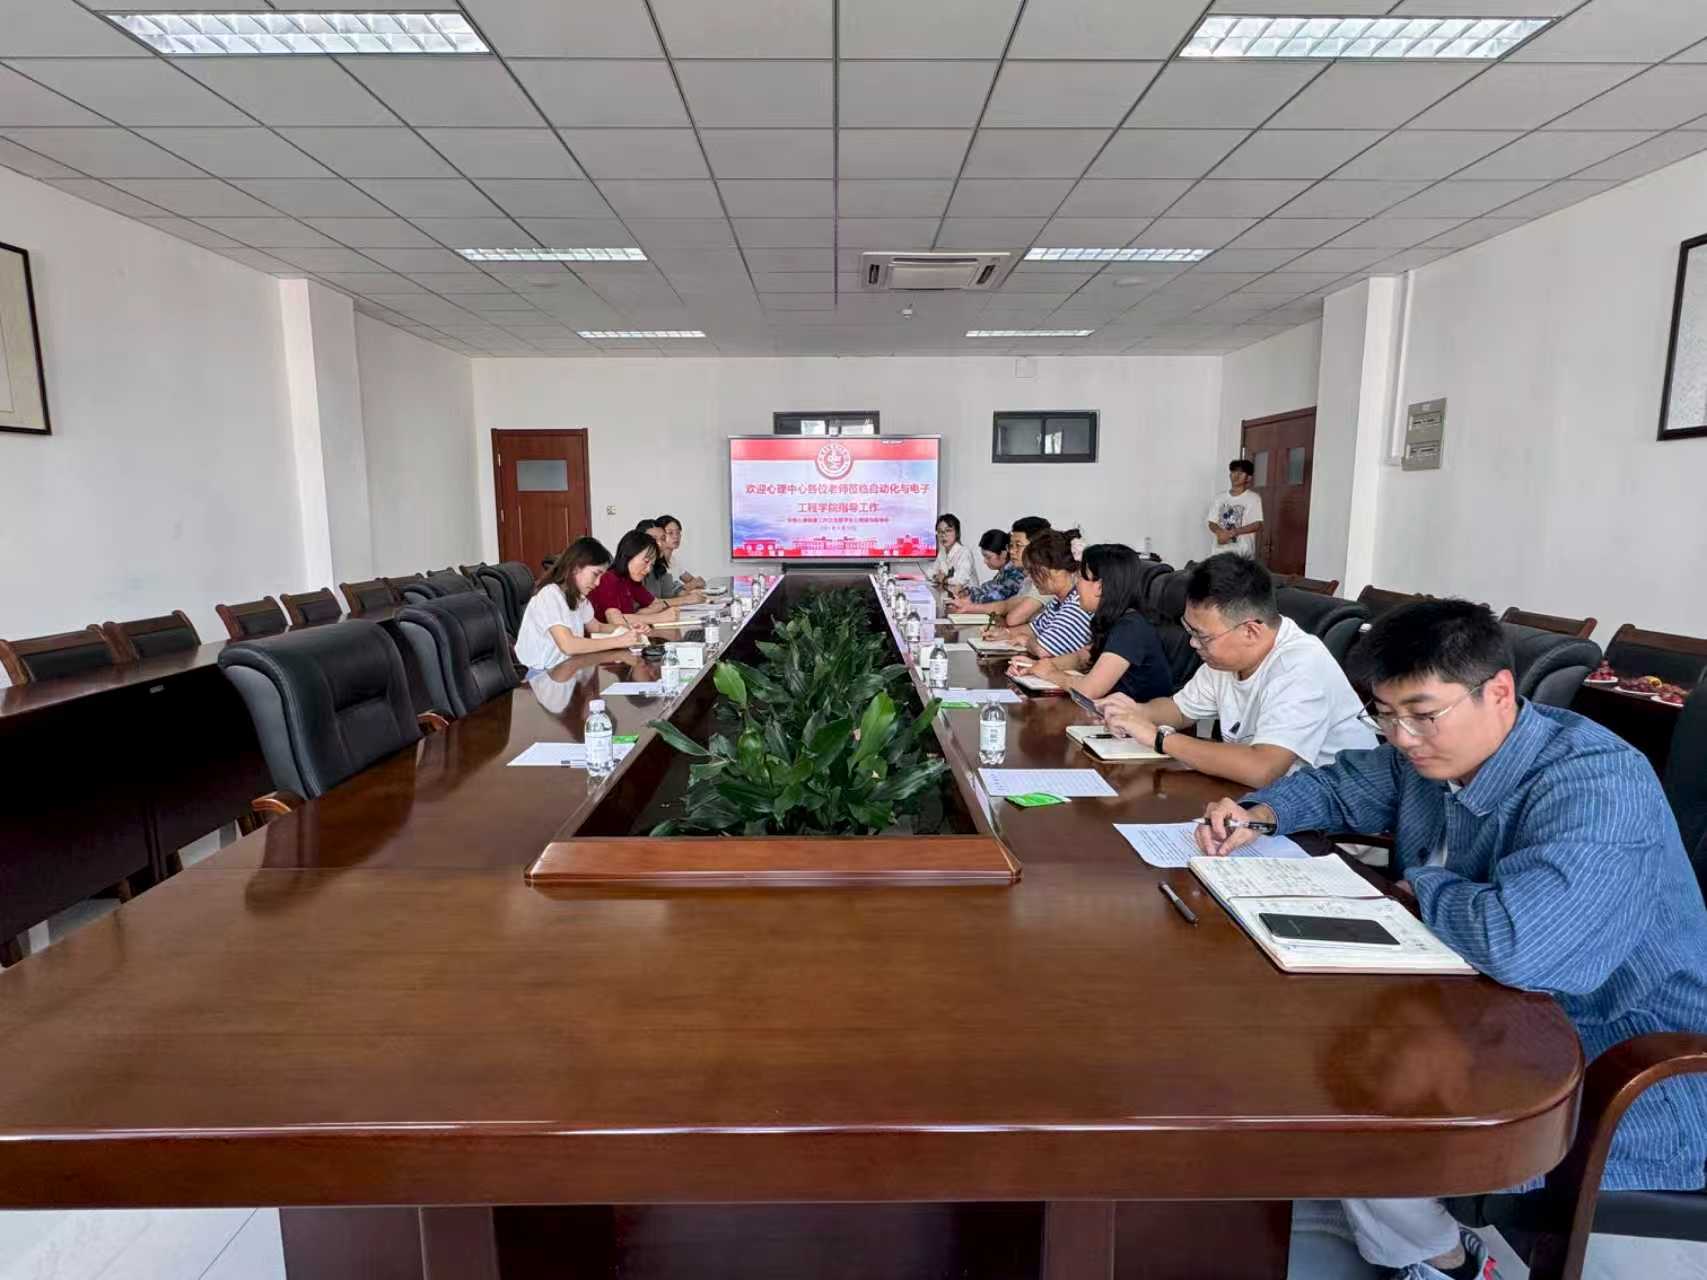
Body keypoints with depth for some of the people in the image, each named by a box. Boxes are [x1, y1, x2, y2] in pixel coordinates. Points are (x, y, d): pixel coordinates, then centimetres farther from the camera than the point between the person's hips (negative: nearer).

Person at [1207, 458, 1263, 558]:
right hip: (1219, 550, 3)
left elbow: (1257, 525, -7)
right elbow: (1212, 523, 9)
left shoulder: (1253, 498, 0)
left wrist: (1232, 533, -17)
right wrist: (1220, 532, -14)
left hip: (1242, 552, -3)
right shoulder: (1220, 498, 11)